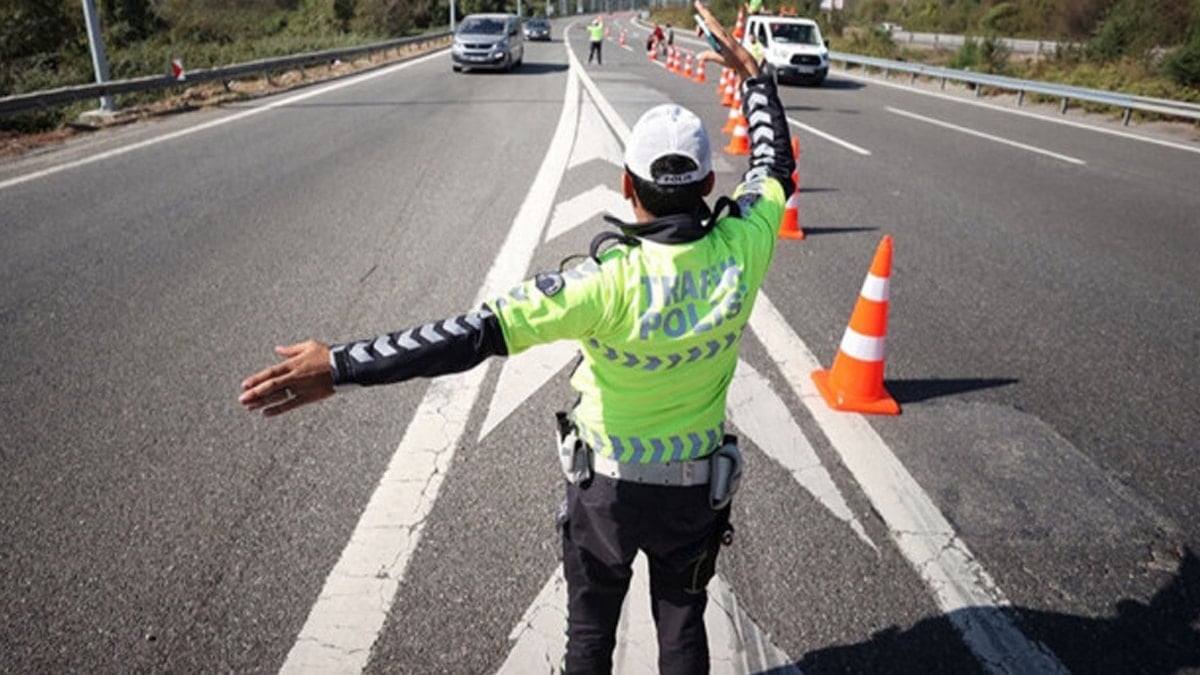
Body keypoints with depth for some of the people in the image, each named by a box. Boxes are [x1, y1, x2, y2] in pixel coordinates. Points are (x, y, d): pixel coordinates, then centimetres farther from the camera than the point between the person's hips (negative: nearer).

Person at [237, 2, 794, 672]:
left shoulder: (610, 282, -32)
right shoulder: (741, 252, -20)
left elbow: (476, 333, -37)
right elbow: (775, 166, 1)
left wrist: (340, 365, -35)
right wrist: (752, 73, 12)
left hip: (607, 484, -3)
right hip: (698, 485, 4)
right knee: (683, 620, 25)